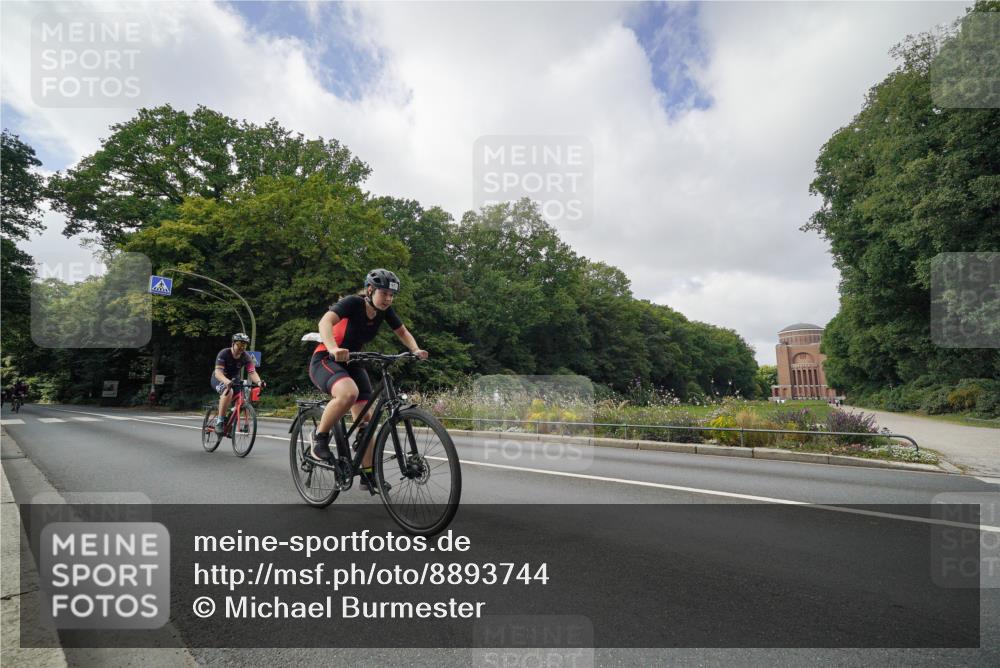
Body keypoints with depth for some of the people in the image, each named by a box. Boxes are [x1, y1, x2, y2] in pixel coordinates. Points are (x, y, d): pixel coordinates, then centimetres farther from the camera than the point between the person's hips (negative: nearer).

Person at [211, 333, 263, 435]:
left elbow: (252, 372, -26)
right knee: (228, 391, -36)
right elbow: (218, 372, -36)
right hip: (219, 379, -5)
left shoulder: (246, 357, -15)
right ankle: (219, 421, -27)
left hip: (234, 379, 5)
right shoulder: (224, 353, -26)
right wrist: (227, 381, -57)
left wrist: (259, 382, -48)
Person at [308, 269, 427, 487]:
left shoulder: (385, 311, -5)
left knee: (365, 418, -1)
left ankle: (368, 475, 9)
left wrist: (415, 350, -12)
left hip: (351, 363, 7)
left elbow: (402, 332, 8)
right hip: (325, 360, -6)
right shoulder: (352, 303, -23)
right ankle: (320, 437, -12)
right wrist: (333, 349, -57)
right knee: (348, 393, -37)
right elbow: (325, 322, -39)